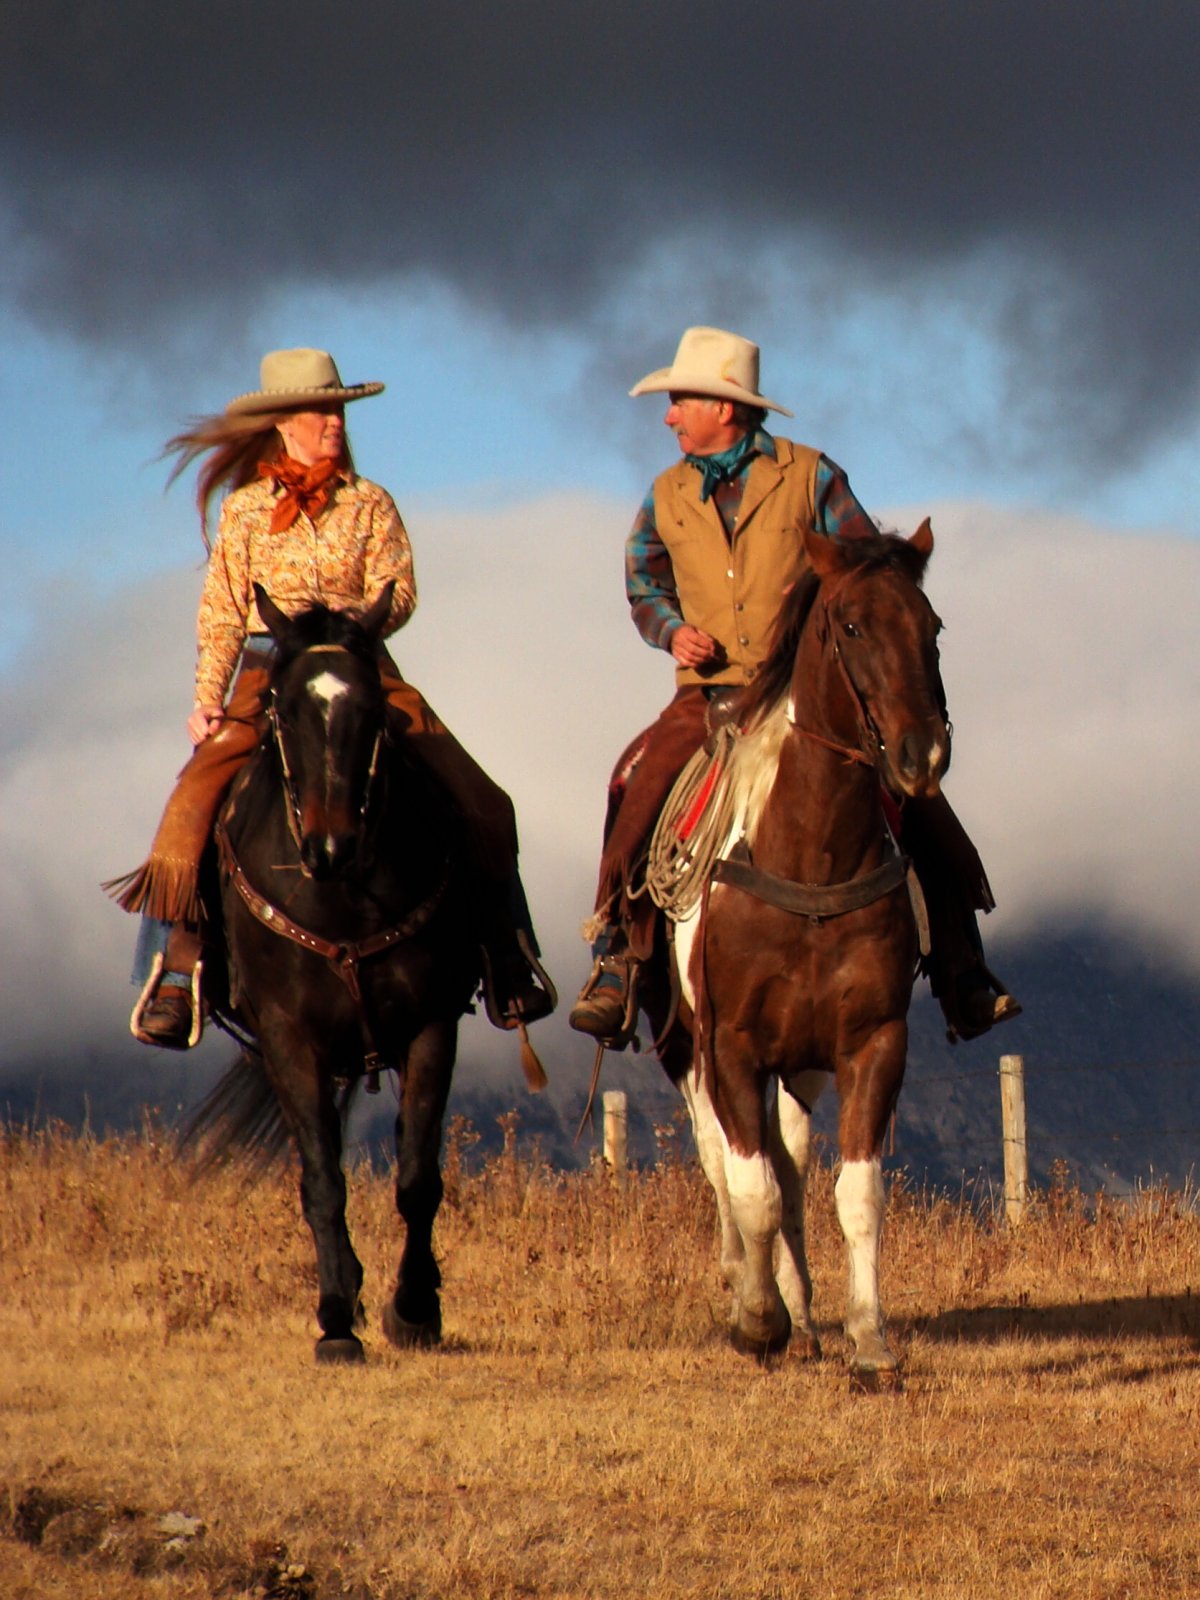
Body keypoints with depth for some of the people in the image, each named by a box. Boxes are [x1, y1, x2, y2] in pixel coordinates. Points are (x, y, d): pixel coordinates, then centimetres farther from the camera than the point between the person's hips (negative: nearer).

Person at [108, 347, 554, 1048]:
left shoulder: (371, 506, 11)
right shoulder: (244, 510, 11)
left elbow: (398, 594, 0)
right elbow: (221, 614, 9)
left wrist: (349, 623, -21)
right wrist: (209, 699, -3)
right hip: (266, 676, -1)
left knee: (480, 805, -14)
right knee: (195, 800, -25)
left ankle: (506, 956, -2)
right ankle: (178, 968, -21)